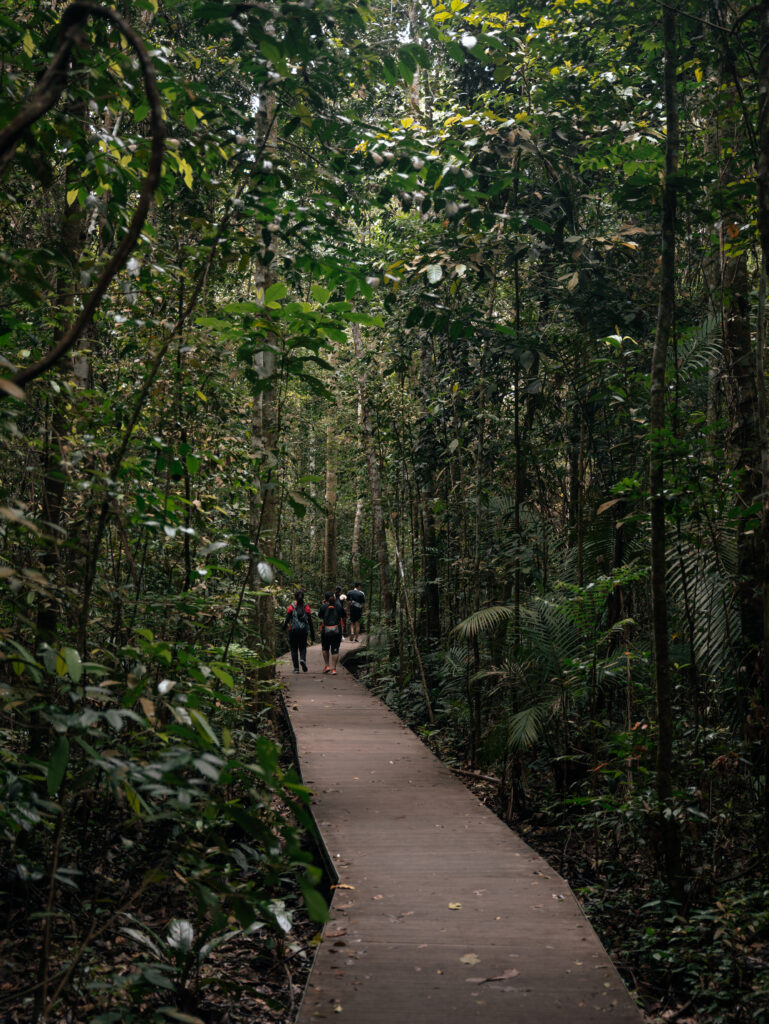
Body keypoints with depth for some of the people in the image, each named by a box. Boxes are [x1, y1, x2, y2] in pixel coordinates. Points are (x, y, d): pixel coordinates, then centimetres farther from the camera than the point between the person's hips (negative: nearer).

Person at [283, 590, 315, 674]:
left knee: (294, 648, 9)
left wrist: (284, 626, 12)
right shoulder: (306, 607, 2)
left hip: (293, 630, -2)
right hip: (304, 630, 2)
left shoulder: (291, 606, -4)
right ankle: (303, 659, -14)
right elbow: (310, 621, 2)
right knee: (303, 647, 16)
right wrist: (312, 633, 8)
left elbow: (288, 618, -8)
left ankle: (296, 667, 6)